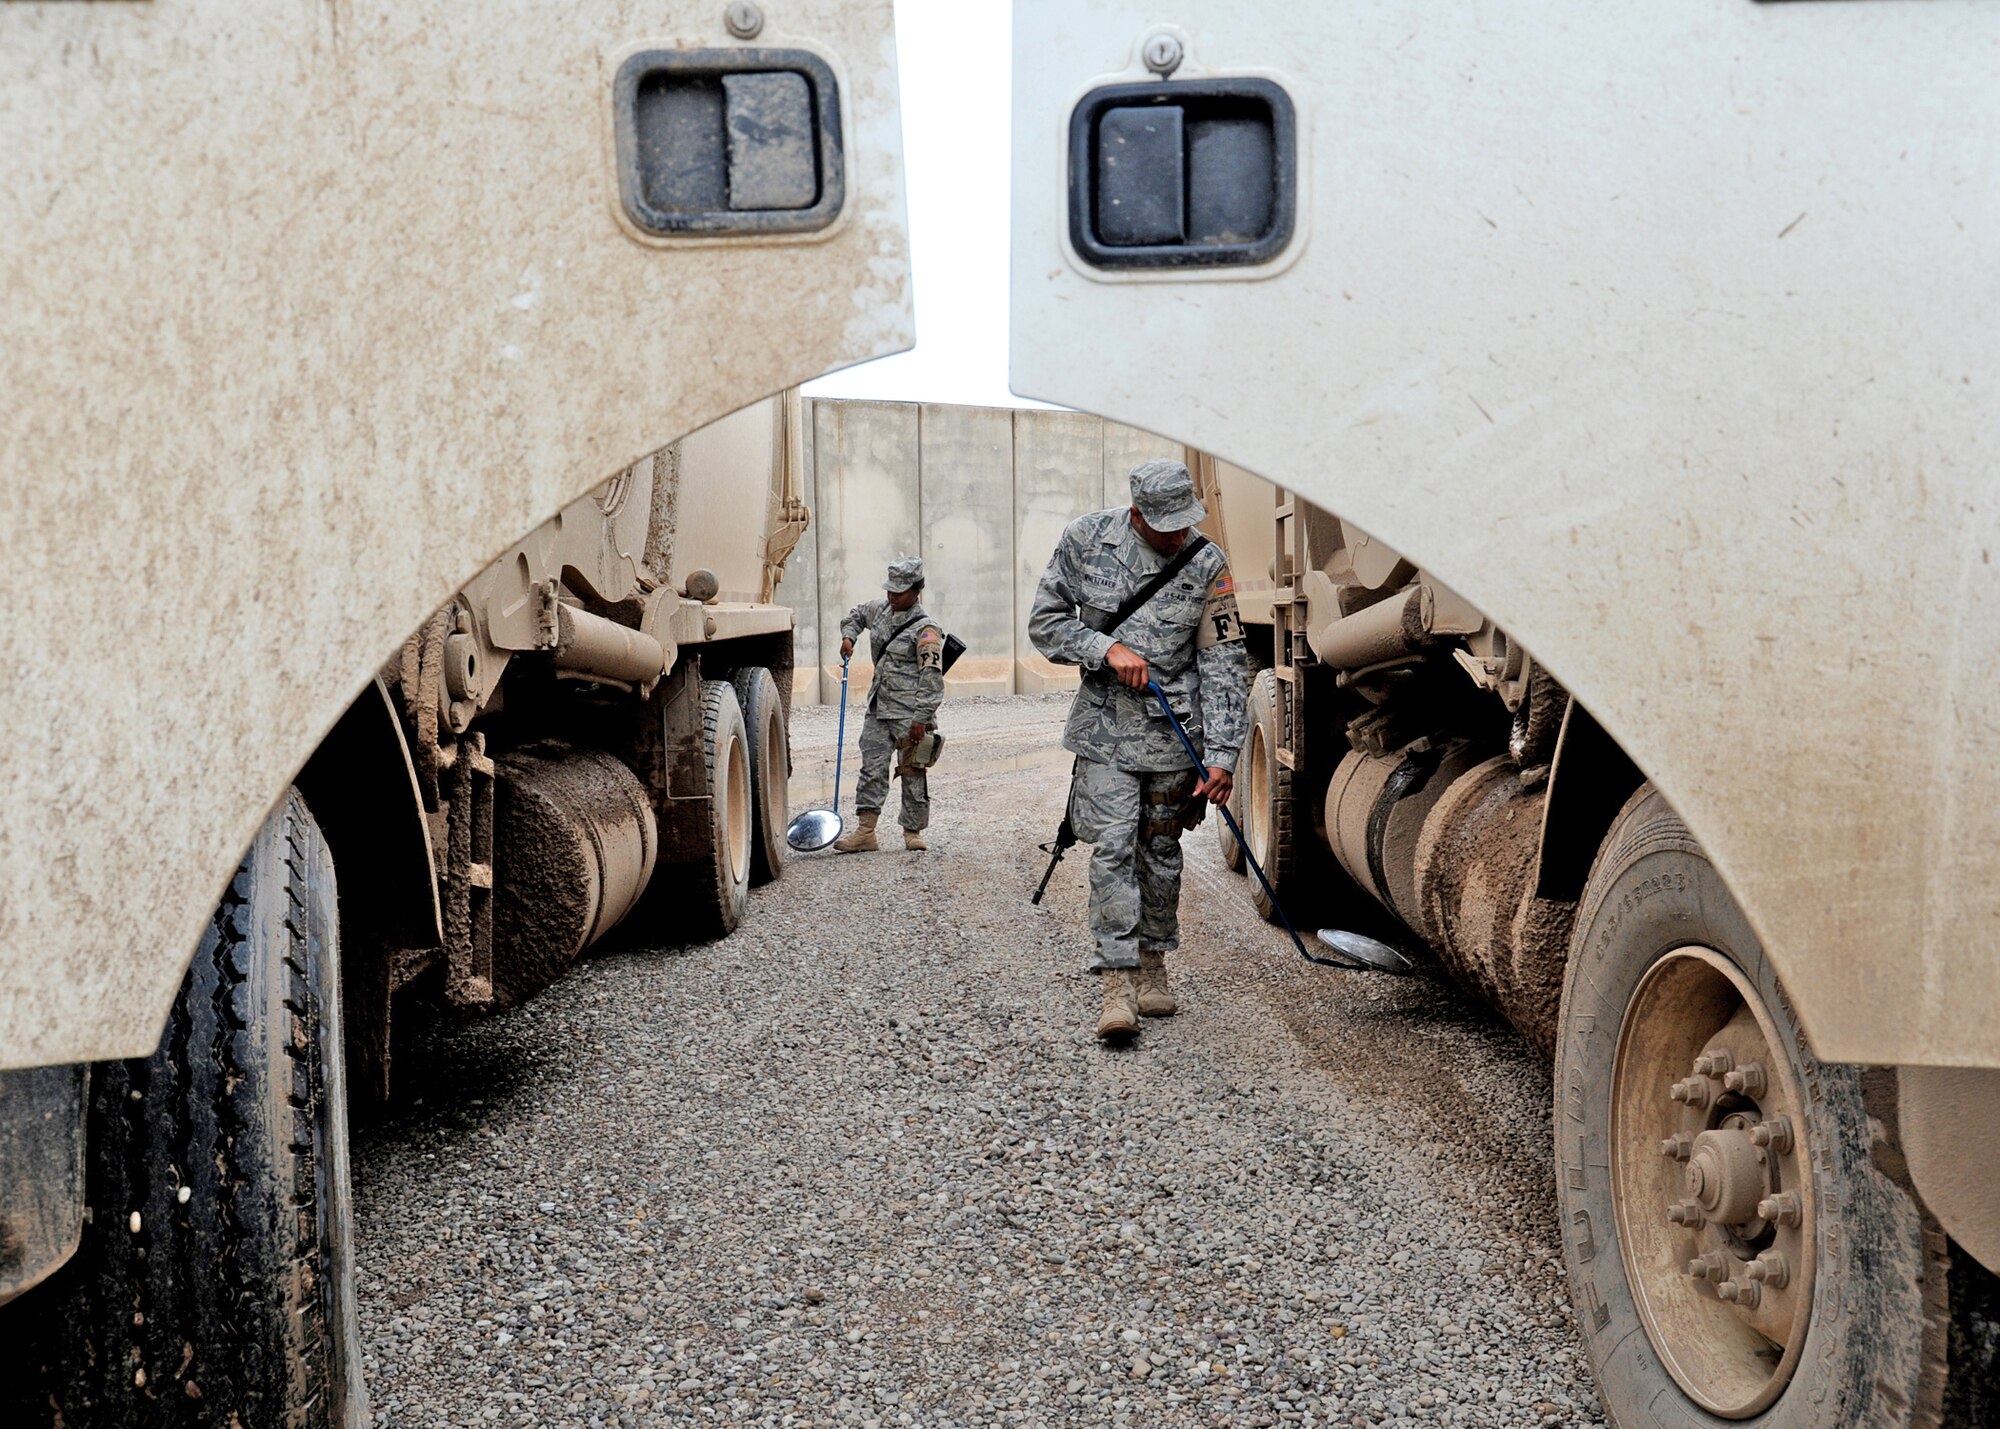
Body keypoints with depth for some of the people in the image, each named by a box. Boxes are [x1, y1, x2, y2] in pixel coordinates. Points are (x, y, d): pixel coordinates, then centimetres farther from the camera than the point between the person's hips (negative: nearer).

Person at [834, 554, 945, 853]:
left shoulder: (926, 629, -13)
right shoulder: (880, 610, 9)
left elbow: (932, 676, -16)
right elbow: (857, 613, 34)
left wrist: (922, 718, -19)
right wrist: (848, 636, 15)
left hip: (910, 713, -7)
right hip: (879, 708, 7)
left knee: (912, 772, 3)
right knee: (872, 767, 3)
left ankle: (912, 832, 14)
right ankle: (865, 832, 4)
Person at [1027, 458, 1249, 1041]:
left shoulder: (1208, 566, -7)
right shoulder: (1086, 540, -6)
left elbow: (1224, 664, -5)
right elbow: (1044, 623, 0)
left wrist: (1221, 754, -10)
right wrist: (1107, 648, -17)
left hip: (1175, 730, 1)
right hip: (1105, 726, -1)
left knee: (1161, 851, 10)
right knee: (1113, 847, -9)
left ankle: (1152, 963, 27)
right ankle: (1117, 984, -9)